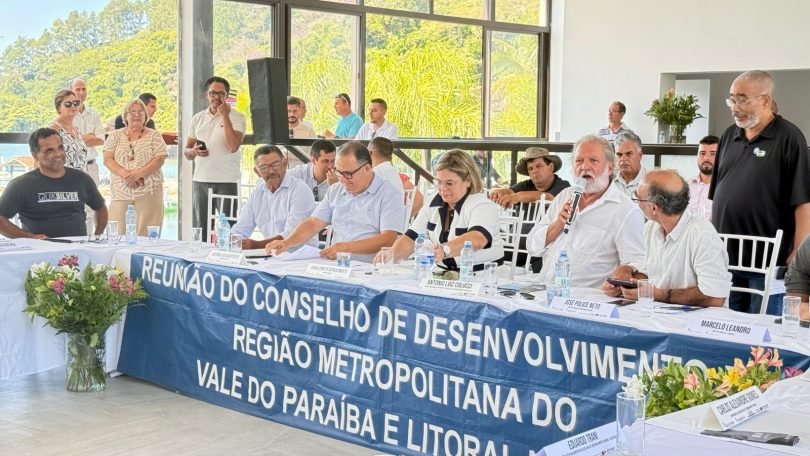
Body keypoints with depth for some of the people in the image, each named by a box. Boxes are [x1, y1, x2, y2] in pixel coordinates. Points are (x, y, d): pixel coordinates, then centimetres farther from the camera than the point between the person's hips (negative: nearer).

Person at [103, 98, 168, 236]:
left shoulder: (154, 136, 8)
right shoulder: (115, 136, 12)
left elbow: (159, 160, -2)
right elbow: (107, 159, 4)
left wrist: (137, 174, -14)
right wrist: (125, 174, -14)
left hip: (148, 190, -1)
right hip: (121, 191, 1)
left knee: (146, 234, -6)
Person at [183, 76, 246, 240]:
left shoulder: (236, 117, -1)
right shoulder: (198, 118, 13)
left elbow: (233, 147, -16)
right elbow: (186, 151, 16)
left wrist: (225, 116, -12)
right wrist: (194, 151, -8)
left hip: (226, 181, -4)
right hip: (200, 180, 4)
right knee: (200, 231, 7)